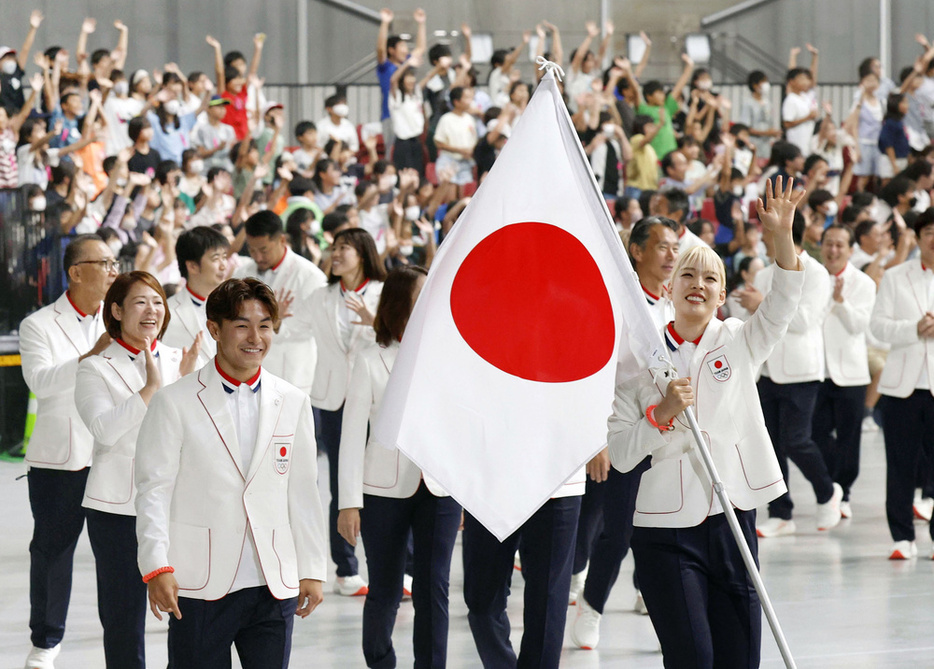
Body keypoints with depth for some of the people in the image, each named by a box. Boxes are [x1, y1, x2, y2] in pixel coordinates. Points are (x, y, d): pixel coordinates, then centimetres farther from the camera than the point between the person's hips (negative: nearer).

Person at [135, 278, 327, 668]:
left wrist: (312, 570, 11)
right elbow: (154, 490, -3)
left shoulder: (293, 403, 10)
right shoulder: (175, 403, -1)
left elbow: (303, 492, 12)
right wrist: (157, 567, -12)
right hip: (200, 588, -3)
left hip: (274, 587, 3)